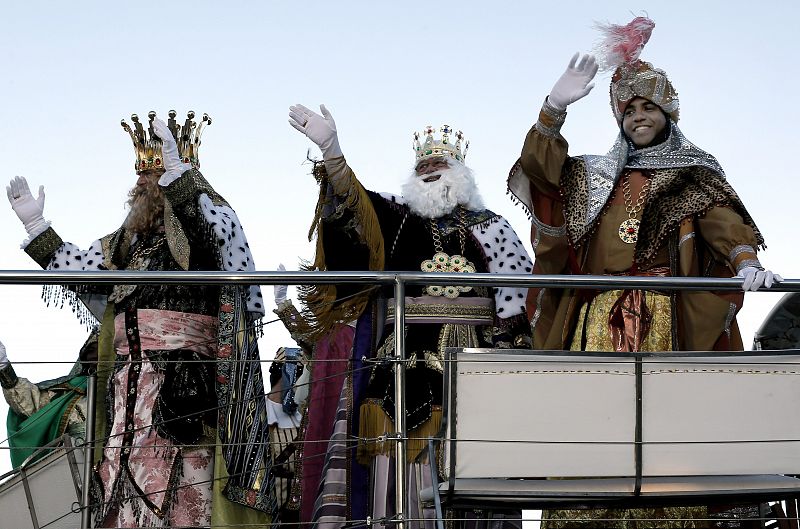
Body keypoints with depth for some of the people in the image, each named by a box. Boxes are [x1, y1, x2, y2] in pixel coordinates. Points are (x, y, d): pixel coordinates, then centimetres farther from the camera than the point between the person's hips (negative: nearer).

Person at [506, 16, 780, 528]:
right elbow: (542, 170, 10)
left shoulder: (696, 174, 14)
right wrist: (556, 108, -2)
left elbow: (722, 220, -2)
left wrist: (746, 260, -22)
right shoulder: (597, 175, 22)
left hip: (664, 312, -2)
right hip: (599, 309, 3)